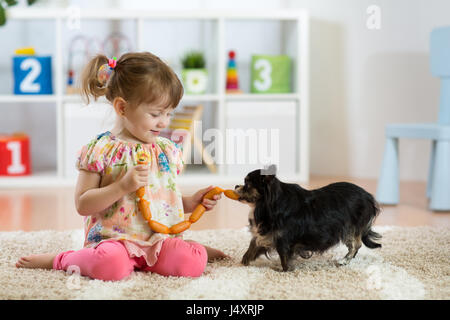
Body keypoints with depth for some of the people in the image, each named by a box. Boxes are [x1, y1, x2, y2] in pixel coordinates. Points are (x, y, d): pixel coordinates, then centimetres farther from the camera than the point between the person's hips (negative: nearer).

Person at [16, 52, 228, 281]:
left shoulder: (168, 150, 12)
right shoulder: (101, 150, -5)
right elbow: (82, 205, -9)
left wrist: (191, 202, 3)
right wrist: (123, 186, -19)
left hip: (160, 238, 3)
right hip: (113, 238, -3)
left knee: (192, 264, -26)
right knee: (111, 265, -36)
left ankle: (200, 249, 10)